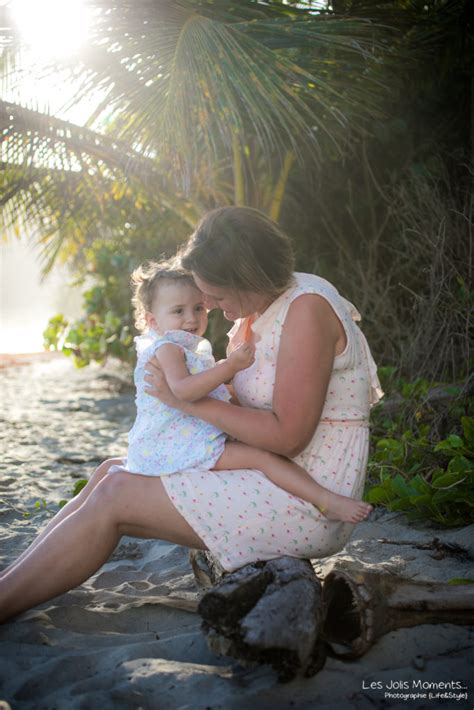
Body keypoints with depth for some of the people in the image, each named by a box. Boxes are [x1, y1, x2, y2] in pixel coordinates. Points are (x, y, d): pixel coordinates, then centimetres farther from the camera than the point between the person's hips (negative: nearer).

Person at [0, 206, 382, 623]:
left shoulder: (306, 309, -20)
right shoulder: (269, 304, 9)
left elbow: (287, 435, -23)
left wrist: (190, 402, -16)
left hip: (307, 504, -10)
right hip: (273, 478, 10)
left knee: (114, 496, -13)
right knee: (112, 472, 5)